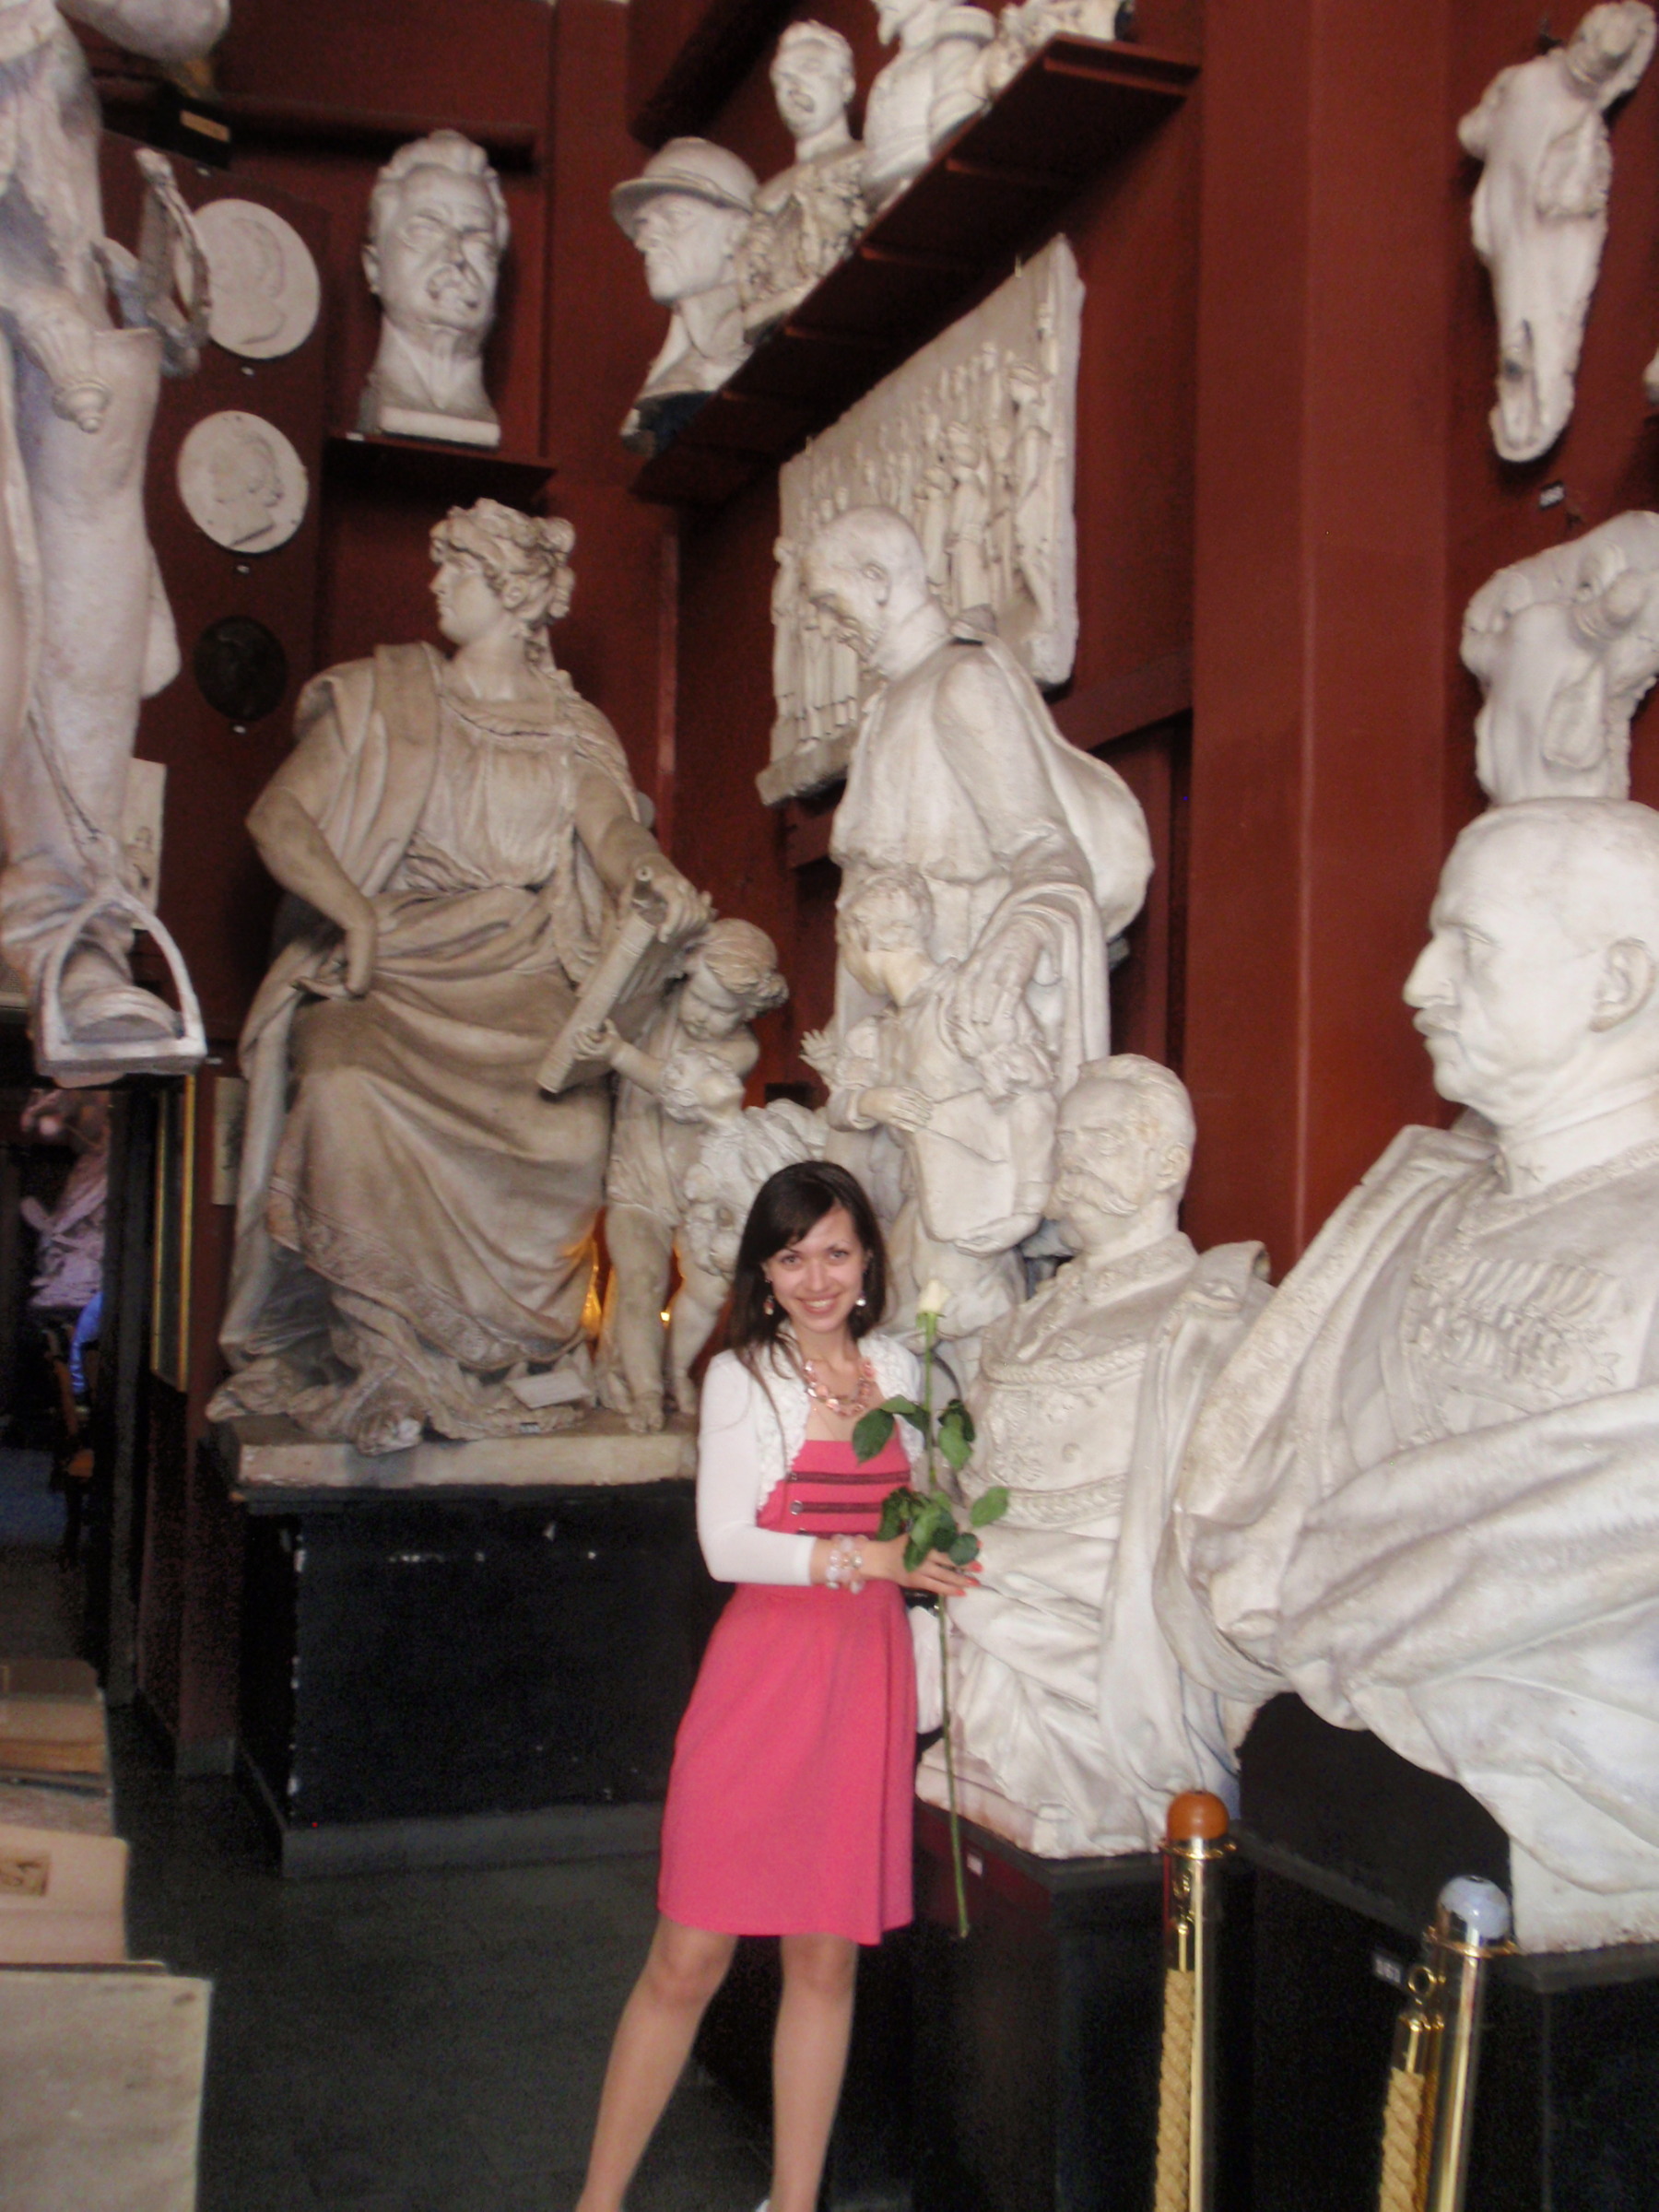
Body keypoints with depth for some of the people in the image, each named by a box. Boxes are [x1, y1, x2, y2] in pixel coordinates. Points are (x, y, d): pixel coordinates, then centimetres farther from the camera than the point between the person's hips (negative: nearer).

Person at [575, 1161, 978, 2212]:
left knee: (827, 1960, 8)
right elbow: (727, 1544, -9)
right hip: (767, 1667, -4)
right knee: (689, 1961, 0)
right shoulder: (743, 1376, -1)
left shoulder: (898, 1368, 12)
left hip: (870, 1678, 4)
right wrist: (860, 1556, -15)